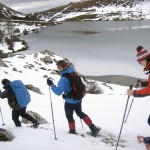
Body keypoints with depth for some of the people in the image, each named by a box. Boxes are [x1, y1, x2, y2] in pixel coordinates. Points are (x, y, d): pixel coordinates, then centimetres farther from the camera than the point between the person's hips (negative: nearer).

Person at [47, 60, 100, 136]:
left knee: (69, 116, 18)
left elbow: (58, 92, -29)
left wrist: (51, 84, -23)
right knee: (80, 113, 26)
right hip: (78, 99, 7)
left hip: (70, 102, -7)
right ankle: (93, 127, 26)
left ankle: (72, 131, 34)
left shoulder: (63, 79, -25)